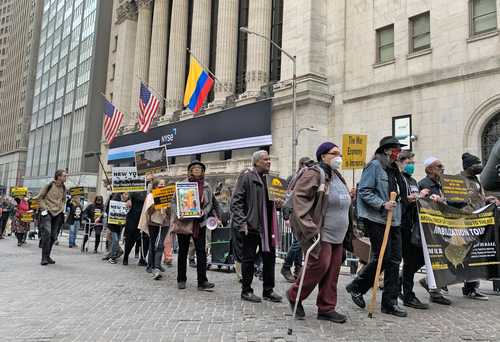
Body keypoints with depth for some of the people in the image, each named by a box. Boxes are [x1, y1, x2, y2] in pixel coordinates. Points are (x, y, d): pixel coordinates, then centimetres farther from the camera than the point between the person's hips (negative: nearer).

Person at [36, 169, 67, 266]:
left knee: (53, 236, 8)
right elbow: (40, 197, -3)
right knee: (47, 234, -16)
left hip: (58, 214, 6)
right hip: (47, 212, -6)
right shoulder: (49, 185, -8)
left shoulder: (64, 188, 9)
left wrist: (62, 208, 9)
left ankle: (47, 256, 20)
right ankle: (44, 258, -10)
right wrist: (44, 208, -11)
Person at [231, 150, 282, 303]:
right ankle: (246, 291, 16)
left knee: (269, 257, 11)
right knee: (248, 259, 3)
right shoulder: (247, 176, -7)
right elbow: (236, 201, -12)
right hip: (250, 226, -7)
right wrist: (241, 223, -18)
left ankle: (268, 290, 22)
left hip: (267, 226, 7)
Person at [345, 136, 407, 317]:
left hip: (393, 220, 9)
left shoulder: (393, 169, 19)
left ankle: (390, 302, 15)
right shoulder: (374, 166, -8)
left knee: (394, 259, 7)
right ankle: (357, 287, 15)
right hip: (376, 219, -9)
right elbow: (364, 192, -14)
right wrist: (382, 204, -21)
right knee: (382, 257, -6)